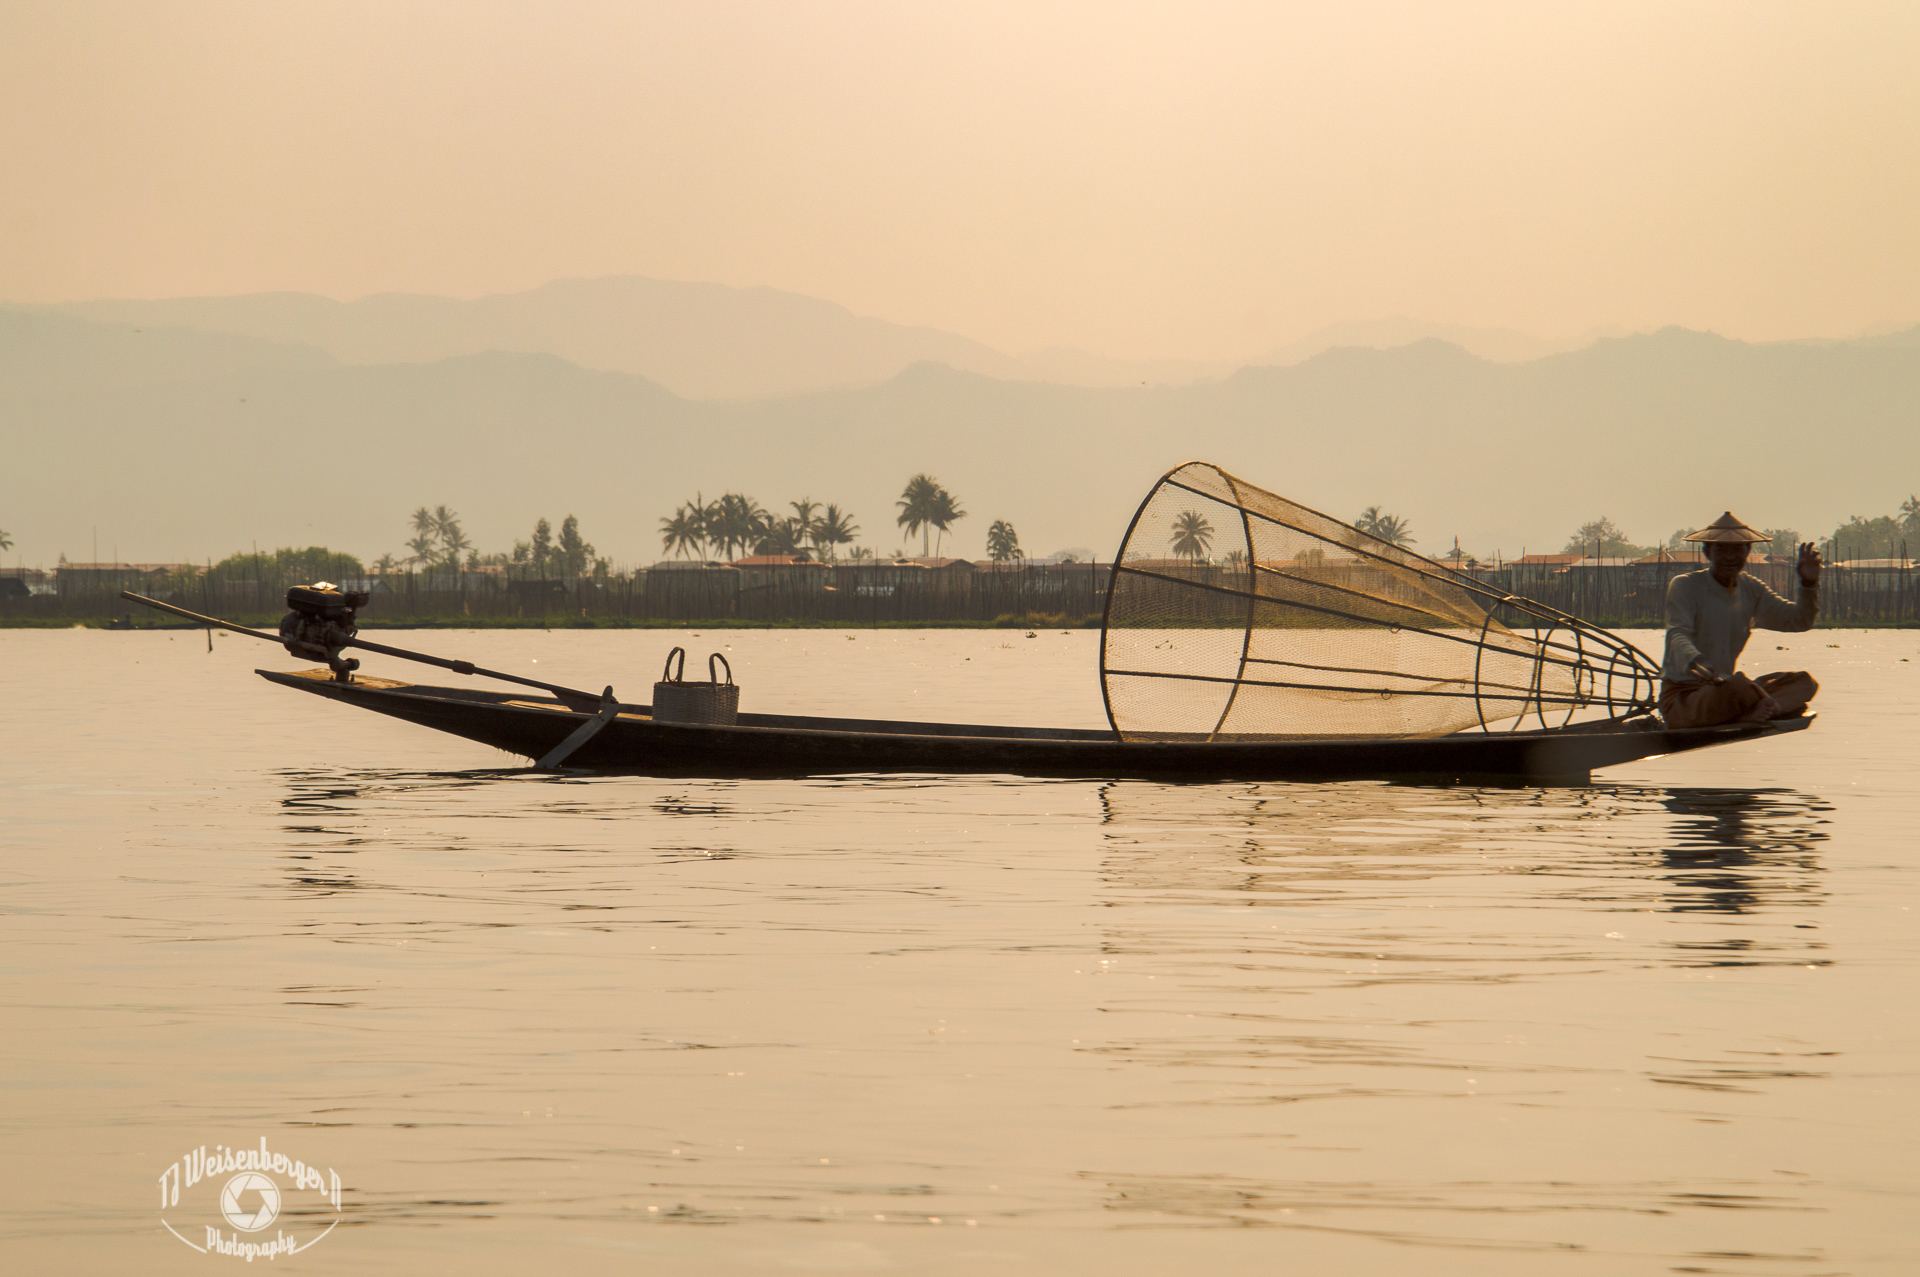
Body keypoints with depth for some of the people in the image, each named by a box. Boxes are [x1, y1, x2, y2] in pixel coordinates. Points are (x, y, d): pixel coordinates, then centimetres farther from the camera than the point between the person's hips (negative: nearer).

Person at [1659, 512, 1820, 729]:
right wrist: (1694, 661, -49)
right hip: (1681, 699, -8)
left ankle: (1750, 714, -32)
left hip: (1722, 691, 8)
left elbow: (1798, 621, 4)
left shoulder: (1751, 589, 10)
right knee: (1737, 685, -40)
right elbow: (1678, 635, -25)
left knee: (1804, 682, -8)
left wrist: (1809, 584, -16)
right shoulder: (1685, 587, -9)